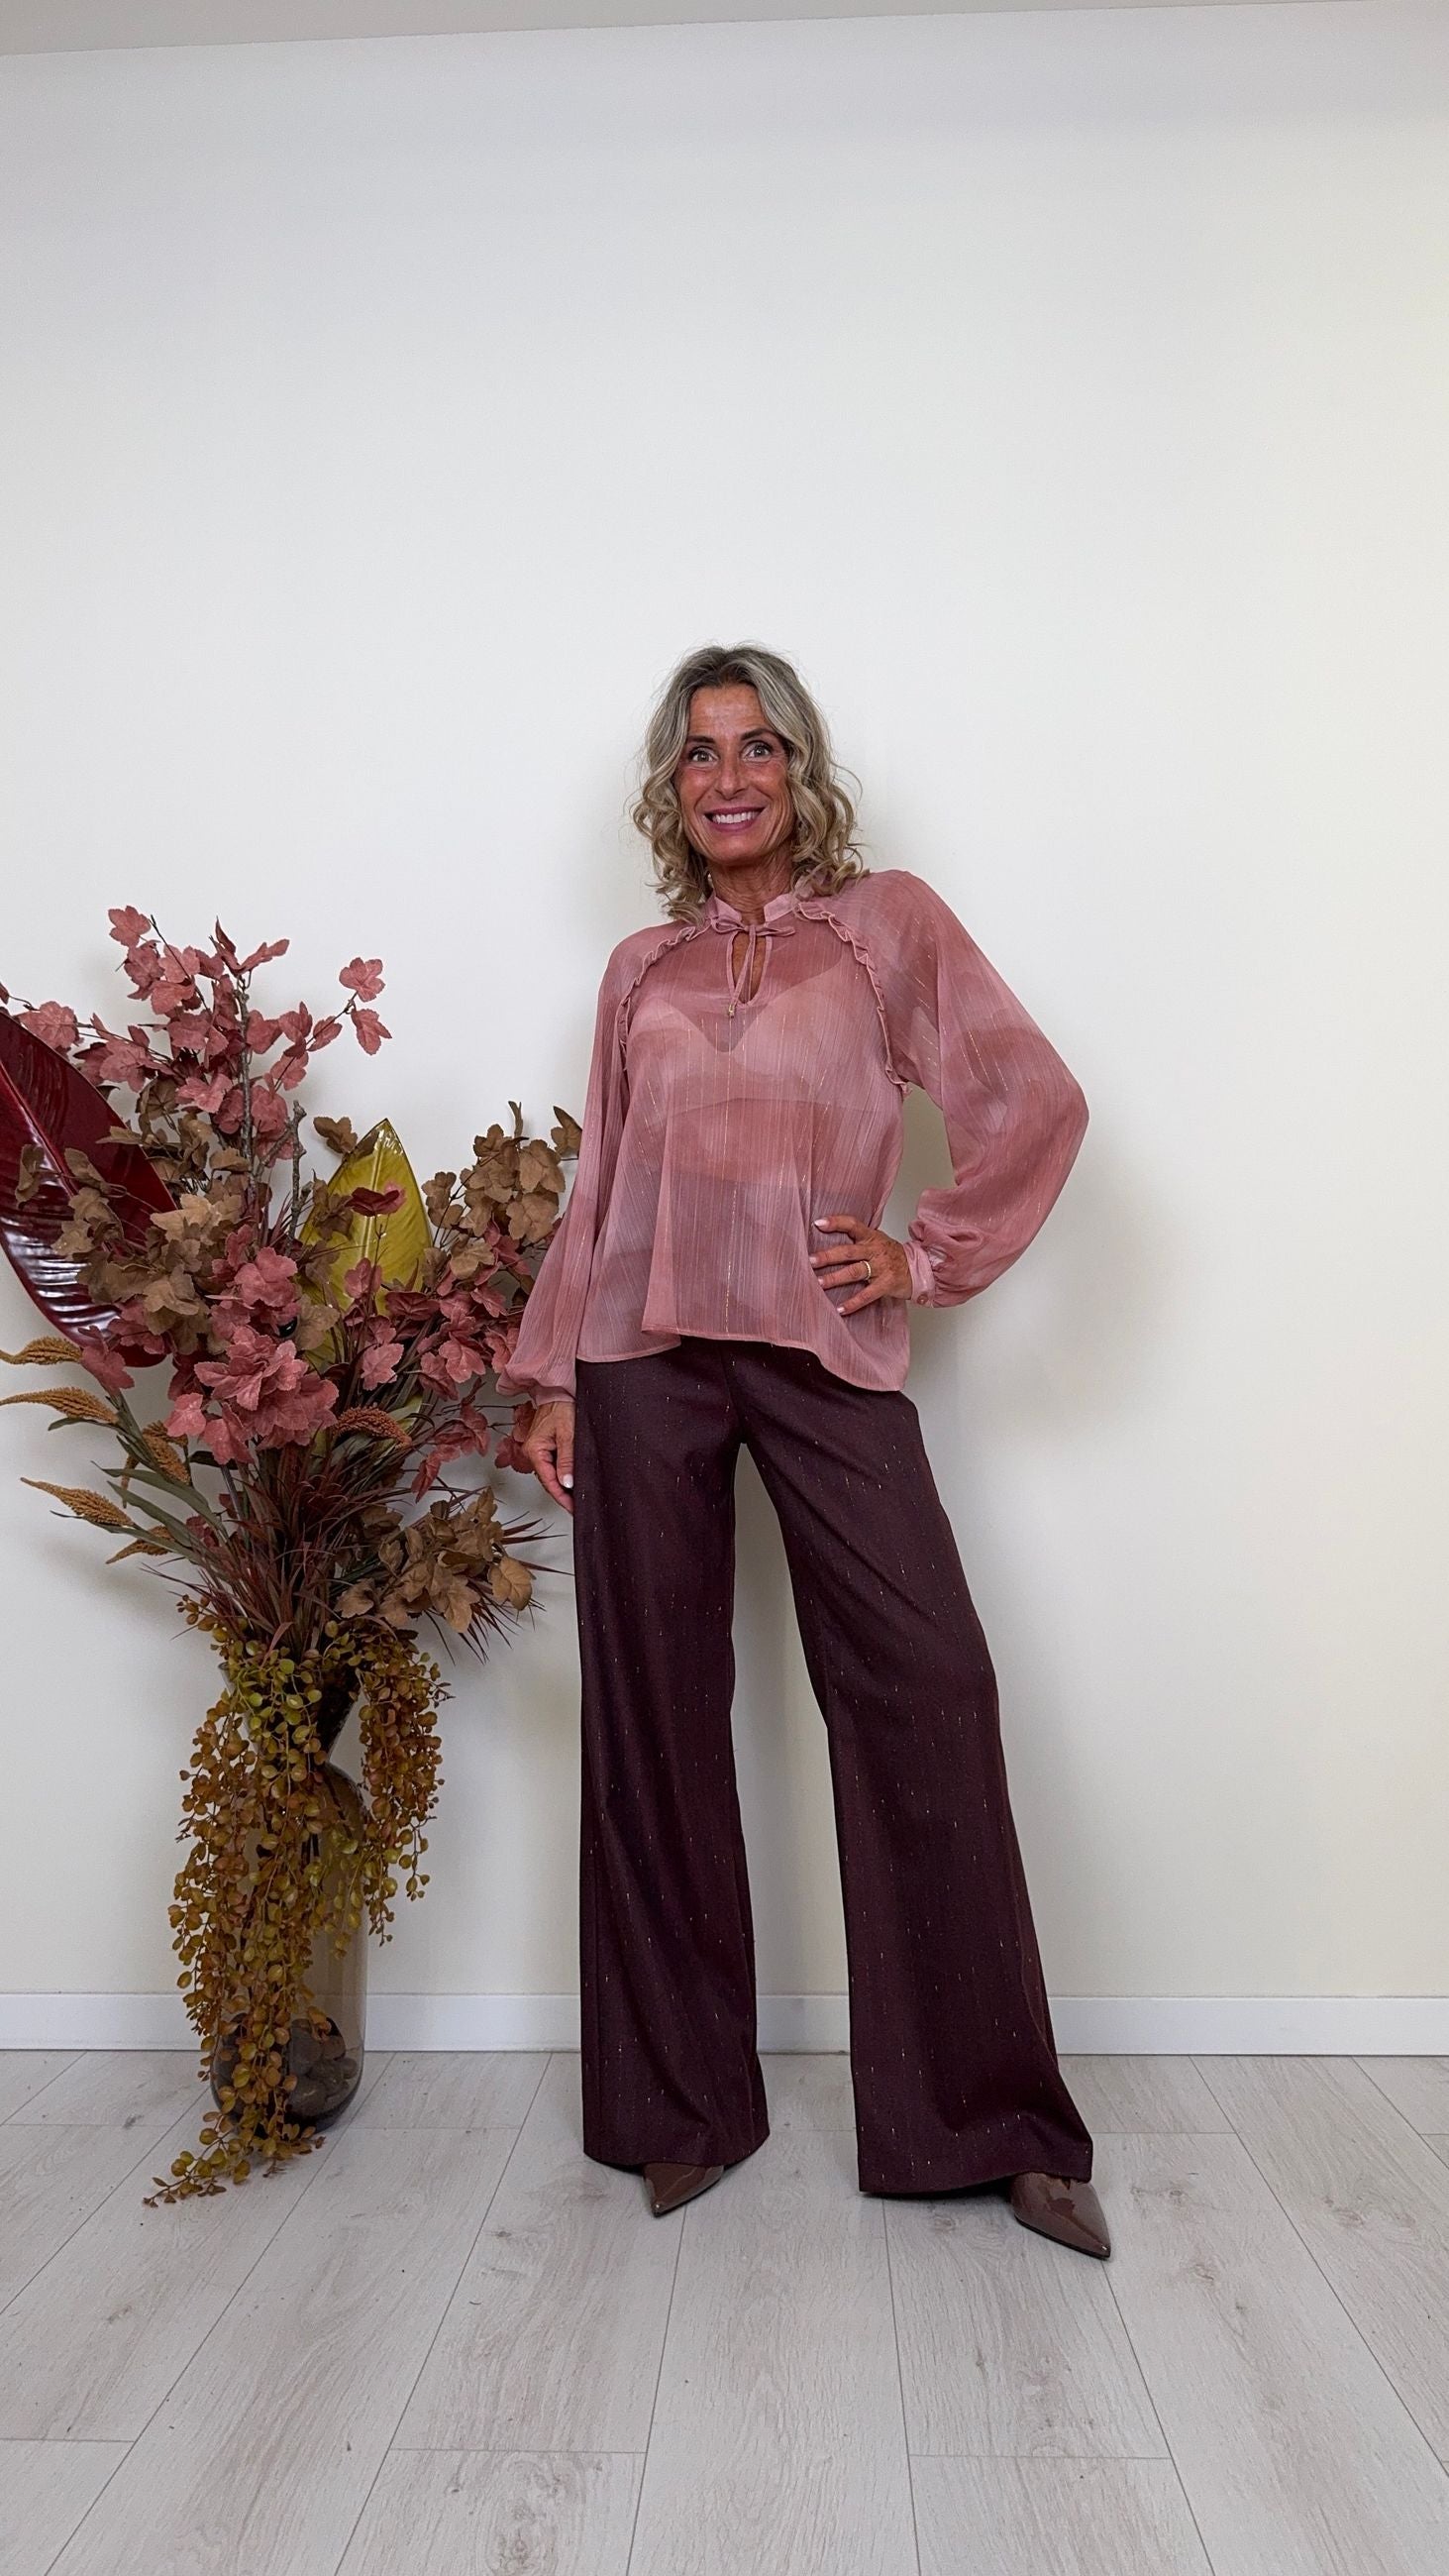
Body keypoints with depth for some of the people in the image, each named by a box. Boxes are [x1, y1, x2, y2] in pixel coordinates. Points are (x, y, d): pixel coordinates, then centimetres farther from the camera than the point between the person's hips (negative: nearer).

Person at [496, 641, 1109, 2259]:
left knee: (925, 1690, -7)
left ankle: (991, 2119, 11)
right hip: (645, 1356, 3)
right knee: (655, 1712, 5)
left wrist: (932, 1250, -2)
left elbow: (1035, 1100, 5)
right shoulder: (639, 970, 16)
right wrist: (551, 1375, 9)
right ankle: (683, 2104, 22)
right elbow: (597, 1186, 14)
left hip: (824, 1348, -2)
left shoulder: (888, 922, 9)